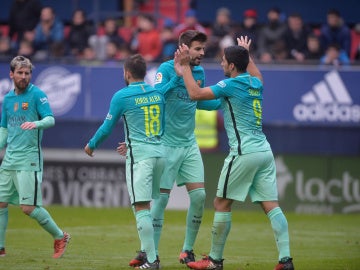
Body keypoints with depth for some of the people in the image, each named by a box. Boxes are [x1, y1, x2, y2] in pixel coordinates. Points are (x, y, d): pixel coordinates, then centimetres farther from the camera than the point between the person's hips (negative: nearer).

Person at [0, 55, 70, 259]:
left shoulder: (37, 95, -5)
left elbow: (51, 119, -16)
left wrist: (36, 124, -35)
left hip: (29, 159, -7)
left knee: (29, 207, -9)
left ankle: (60, 237, 8)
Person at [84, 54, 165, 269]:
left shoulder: (122, 96, -5)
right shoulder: (158, 94, 11)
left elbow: (107, 128, 2)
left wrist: (91, 145, 22)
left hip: (139, 155, -6)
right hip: (160, 152, 6)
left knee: (141, 207, -8)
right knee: (150, 205, 16)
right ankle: (150, 250, 15)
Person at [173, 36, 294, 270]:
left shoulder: (231, 84, -8)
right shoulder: (256, 84, 14)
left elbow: (196, 93, -13)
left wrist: (185, 67, -3)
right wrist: (247, 54, 53)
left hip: (244, 152, -7)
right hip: (264, 151, 7)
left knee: (222, 204, 3)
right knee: (271, 205, 1)